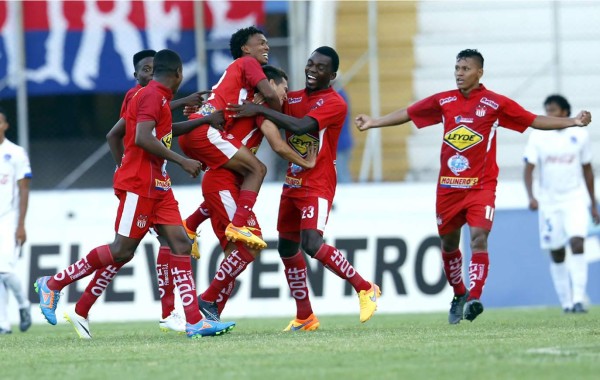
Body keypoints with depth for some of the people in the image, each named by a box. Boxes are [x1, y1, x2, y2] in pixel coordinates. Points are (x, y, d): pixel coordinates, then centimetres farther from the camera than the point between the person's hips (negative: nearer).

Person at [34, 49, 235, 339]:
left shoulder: (157, 97, 17)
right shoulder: (152, 95, -12)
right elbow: (142, 138, -25)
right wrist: (182, 161, -22)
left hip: (157, 186, 10)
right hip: (138, 185, -10)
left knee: (181, 245, -1)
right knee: (122, 250, -7)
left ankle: (195, 322, -6)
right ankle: (52, 284, 5)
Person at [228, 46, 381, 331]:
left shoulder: (334, 103, -12)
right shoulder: (294, 99, 11)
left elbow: (300, 126, -26)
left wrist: (259, 110, -27)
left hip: (317, 186, -8)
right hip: (292, 184, 8)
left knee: (311, 243, -24)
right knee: (287, 248, 10)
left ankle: (365, 289, -9)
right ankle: (304, 317, 20)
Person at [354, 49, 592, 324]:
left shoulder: (495, 104, -3)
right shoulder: (443, 101, 6)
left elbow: (534, 121, -1)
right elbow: (407, 114, 15)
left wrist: (573, 122, -9)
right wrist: (372, 123, 13)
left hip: (481, 185, -4)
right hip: (448, 186, 4)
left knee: (479, 237, -21)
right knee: (448, 244, 13)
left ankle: (474, 299, -24)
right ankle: (459, 295, 33)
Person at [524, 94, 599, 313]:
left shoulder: (580, 135, 1)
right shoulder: (538, 136, -3)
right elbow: (529, 169, -6)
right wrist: (531, 196, -23)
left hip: (575, 199, -1)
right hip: (549, 202, 1)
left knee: (577, 244, -18)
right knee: (556, 254, 5)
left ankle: (578, 299, -22)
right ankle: (566, 302, 16)